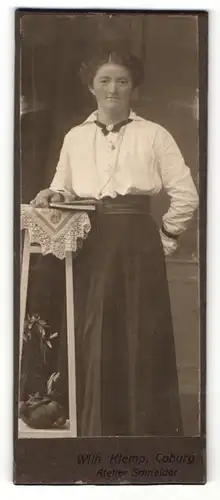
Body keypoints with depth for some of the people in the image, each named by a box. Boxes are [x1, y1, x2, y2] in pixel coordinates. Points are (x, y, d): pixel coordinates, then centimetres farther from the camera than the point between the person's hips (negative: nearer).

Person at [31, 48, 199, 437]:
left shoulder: (154, 135, 3)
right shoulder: (75, 137, 11)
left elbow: (186, 196, 2)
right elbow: (64, 191, 12)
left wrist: (165, 240, 2)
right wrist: (54, 195, -9)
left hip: (137, 243, -2)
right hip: (90, 244, 2)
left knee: (142, 334, 2)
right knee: (92, 337, 4)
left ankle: (147, 426, 17)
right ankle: (96, 427, 19)